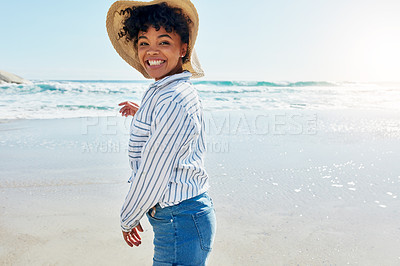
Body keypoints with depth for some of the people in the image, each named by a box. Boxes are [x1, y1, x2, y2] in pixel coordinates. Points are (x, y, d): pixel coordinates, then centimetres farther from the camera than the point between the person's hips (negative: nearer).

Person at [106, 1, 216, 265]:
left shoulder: (173, 99, -23)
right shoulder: (181, 91, 10)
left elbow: (153, 175, -19)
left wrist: (128, 220, -4)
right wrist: (142, 115, 29)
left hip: (180, 222, -10)